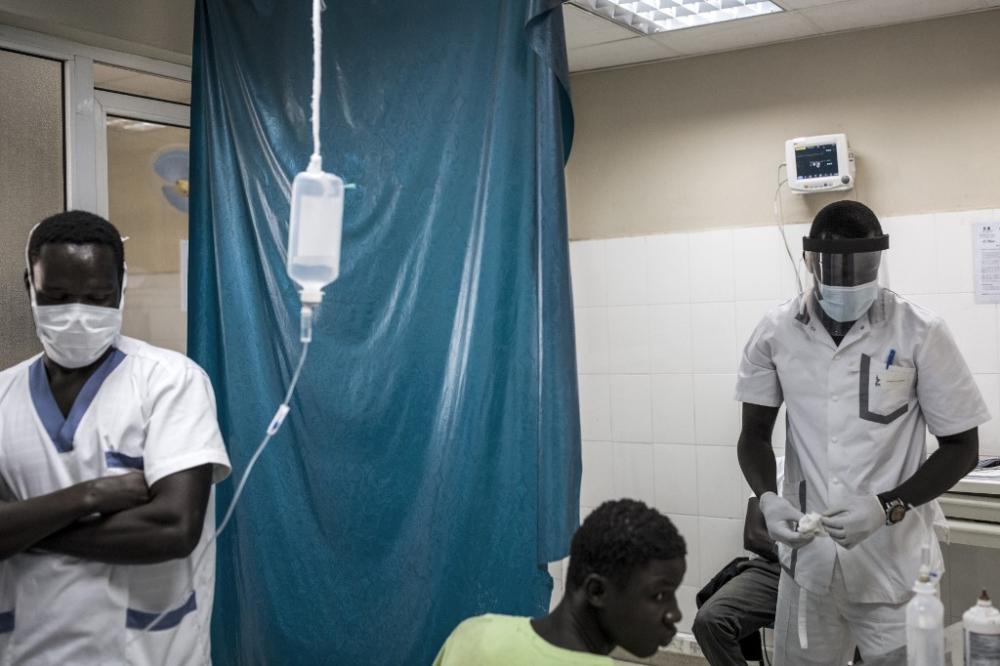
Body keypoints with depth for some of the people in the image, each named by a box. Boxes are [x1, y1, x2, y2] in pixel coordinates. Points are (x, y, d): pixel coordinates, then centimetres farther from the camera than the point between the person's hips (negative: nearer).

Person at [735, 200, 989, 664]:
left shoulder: (921, 334, -10)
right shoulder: (775, 333, -3)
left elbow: (961, 446, -3)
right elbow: (755, 434, 7)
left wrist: (886, 507, -18)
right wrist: (767, 498, -13)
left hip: (895, 562, -2)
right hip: (808, 559, 2)